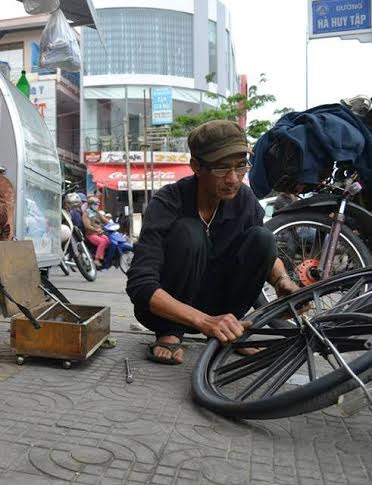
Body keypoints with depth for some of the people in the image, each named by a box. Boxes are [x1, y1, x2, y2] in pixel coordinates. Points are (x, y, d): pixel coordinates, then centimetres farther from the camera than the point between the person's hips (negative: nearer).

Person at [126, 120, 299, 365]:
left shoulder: (244, 198, -11)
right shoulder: (167, 204, -25)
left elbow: (266, 251, 3)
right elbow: (140, 285, -32)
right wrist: (204, 321, -43)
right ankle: (170, 333, -14)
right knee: (188, 232, -31)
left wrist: (283, 279, -20)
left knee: (262, 238, -17)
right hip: (169, 311, -4)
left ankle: (230, 331, -4)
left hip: (211, 303, 4)